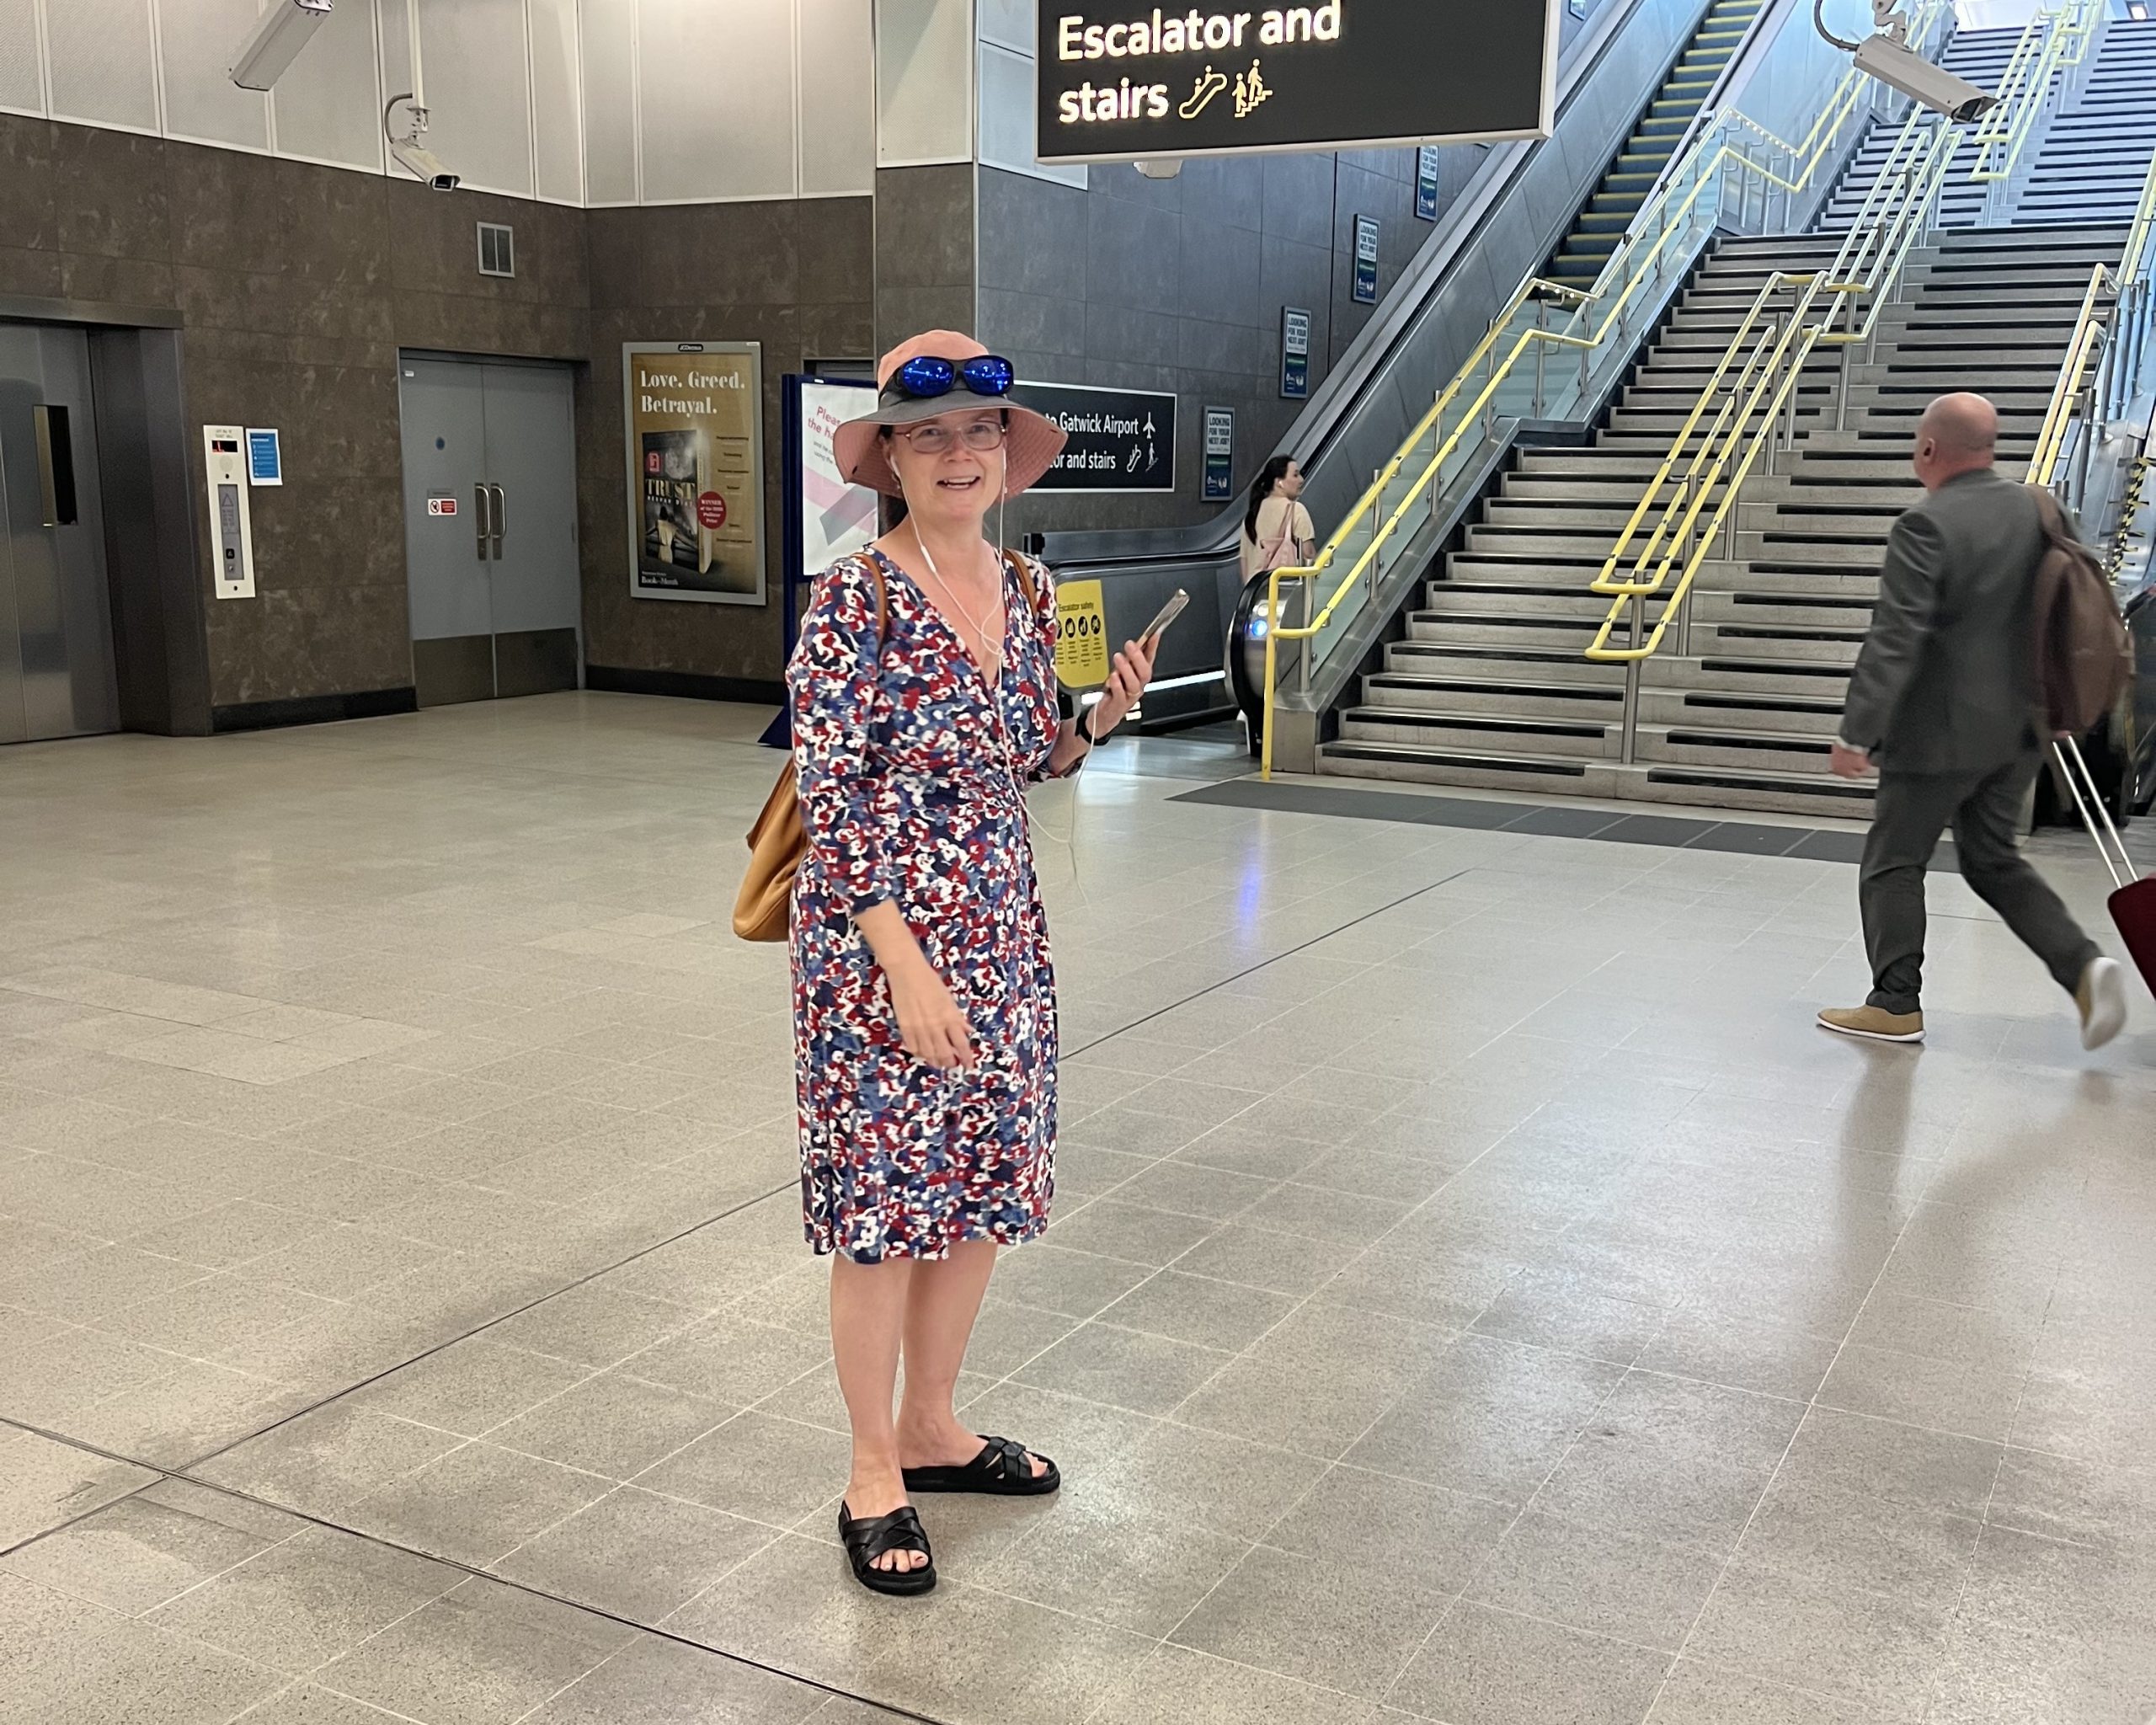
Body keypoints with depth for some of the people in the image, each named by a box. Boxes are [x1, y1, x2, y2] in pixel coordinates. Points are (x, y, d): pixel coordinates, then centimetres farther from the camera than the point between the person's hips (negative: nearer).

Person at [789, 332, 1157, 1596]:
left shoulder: (1031, 592, 6)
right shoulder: (855, 603, -14)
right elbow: (830, 798, -16)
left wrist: (1105, 714, -5)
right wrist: (906, 961, -22)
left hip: (1002, 931, 7)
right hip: (879, 937, -7)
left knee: (985, 1189, 15)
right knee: (884, 1204, 3)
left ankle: (933, 1427, 34)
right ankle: (875, 1475, 21)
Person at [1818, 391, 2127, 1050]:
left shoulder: (1926, 527, -18)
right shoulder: (2038, 509, 5)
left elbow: (1894, 641, -22)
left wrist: (1856, 734, -20)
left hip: (1941, 733, -7)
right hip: (2019, 728, 7)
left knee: (1894, 864, 7)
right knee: (1993, 858, 19)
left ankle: (1896, 1005, 14)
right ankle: (2082, 963, 3)